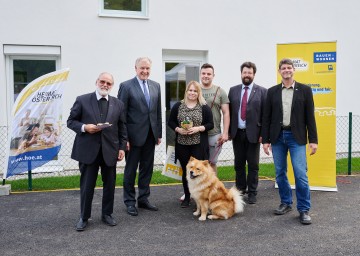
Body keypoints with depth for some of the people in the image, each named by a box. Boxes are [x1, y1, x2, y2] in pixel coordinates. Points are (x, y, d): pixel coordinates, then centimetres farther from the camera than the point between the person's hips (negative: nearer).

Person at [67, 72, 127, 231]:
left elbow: (122, 129, 9)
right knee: (86, 186, 4)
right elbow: (71, 121, 2)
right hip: (88, 150, -2)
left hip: (110, 150, 3)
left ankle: (107, 214, 27)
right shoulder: (82, 100, 0)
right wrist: (84, 127, -16)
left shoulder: (118, 104, 8)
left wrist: (122, 147, 2)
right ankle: (84, 217, 20)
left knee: (109, 185, 11)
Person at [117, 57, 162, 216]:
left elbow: (158, 111, 11)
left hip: (150, 135, 5)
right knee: (130, 170, 7)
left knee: (147, 169, 12)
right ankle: (130, 202, 19)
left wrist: (159, 133, 8)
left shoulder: (155, 86, 9)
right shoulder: (126, 86, -6)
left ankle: (143, 199, 25)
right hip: (134, 135, -5)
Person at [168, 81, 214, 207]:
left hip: (198, 145, -2)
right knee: (185, 170, 10)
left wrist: (198, 128, -15)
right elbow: (170, 122, 9)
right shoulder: (178, 106, 6)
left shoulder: (204, 107, 0)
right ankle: (187, 197, 23)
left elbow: (210, 124, 0)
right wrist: (178, 129, -9)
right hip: (182, 144, 2)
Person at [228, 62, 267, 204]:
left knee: (253, 165, 6)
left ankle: (252, 193, 16)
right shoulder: (233, 90, 8)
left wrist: (263, 134, -8)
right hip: (237, 133, 3)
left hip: (253, 133, -3)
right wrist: (228, 131, 3)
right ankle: (240, 189, 26)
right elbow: (229, 112, 7)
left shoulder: (262, 91, -1)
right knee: (238, 164, 12)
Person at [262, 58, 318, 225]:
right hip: (277, 136, 3)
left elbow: (310, 116, 1)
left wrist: (313, 140, -4)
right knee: (280, 173, 10)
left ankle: (304, 209, 4)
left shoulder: (304, 90, 2)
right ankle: (286, 203, 26)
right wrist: (265, 140, 1)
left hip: (296, 137, -2)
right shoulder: (272, 91, 6)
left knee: (300, 174, -7)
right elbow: (266, 117, 6)